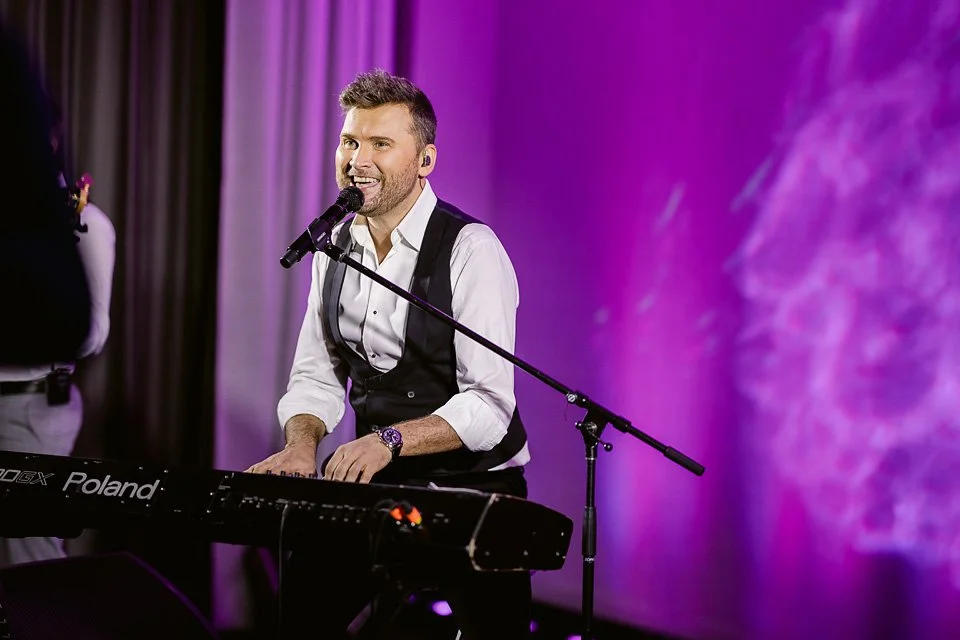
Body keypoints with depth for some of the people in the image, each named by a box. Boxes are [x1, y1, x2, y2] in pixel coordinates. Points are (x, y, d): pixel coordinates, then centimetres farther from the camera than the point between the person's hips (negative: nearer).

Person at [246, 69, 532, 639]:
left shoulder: (470, 250, -15)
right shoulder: (335, 247, 6)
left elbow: (488, 405, -21)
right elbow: (315, 376, 9)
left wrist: (388, 440, -33)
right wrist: (302, 447, -11)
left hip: (472, 485, -5)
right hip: (375, 483, 5)